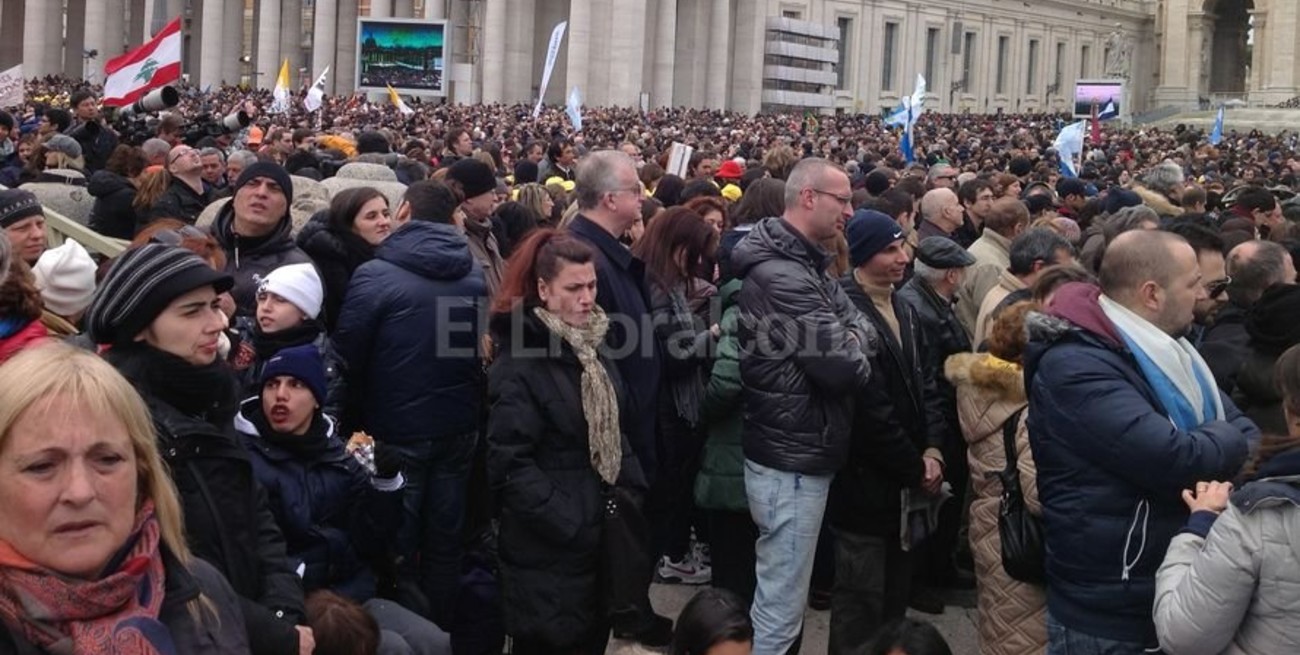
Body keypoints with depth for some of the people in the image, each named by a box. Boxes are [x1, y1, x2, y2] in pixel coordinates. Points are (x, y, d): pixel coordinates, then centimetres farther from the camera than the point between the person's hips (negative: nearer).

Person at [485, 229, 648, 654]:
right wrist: (569, 523, -22)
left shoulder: (592, 349, 10)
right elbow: (509, 464, -21)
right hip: (549, 548, -8)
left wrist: (633, 493, 6)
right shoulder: (519, 363, -17)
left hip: (601, 534, 8)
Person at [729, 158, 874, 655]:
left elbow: (865, 330, 9)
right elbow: (845, 369, -23)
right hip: (792, 459, -10)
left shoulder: (805, 263, 12)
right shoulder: (782, 275, -21)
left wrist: (850, 340, -13)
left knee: (779, 597, 22)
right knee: (781, 607, -2)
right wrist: (850, 349, -2)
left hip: (799, 451, 10)